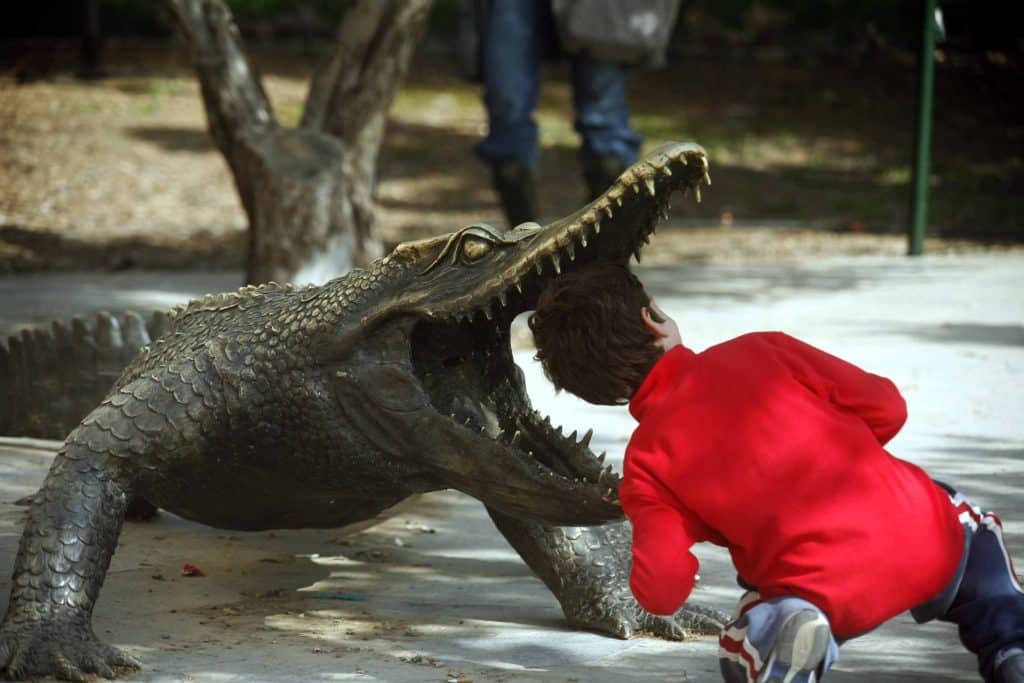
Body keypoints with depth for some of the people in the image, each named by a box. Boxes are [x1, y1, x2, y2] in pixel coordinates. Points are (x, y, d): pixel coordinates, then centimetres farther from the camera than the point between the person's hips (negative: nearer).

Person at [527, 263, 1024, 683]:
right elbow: (885, 407, 7)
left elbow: (662, 592, -6)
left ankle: (781, 636, -8)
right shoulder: (760, 350, 7)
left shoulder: (645, 463, 4)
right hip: (928, 545, 3)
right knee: (967, 521, 40)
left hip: (832, 595, -3)